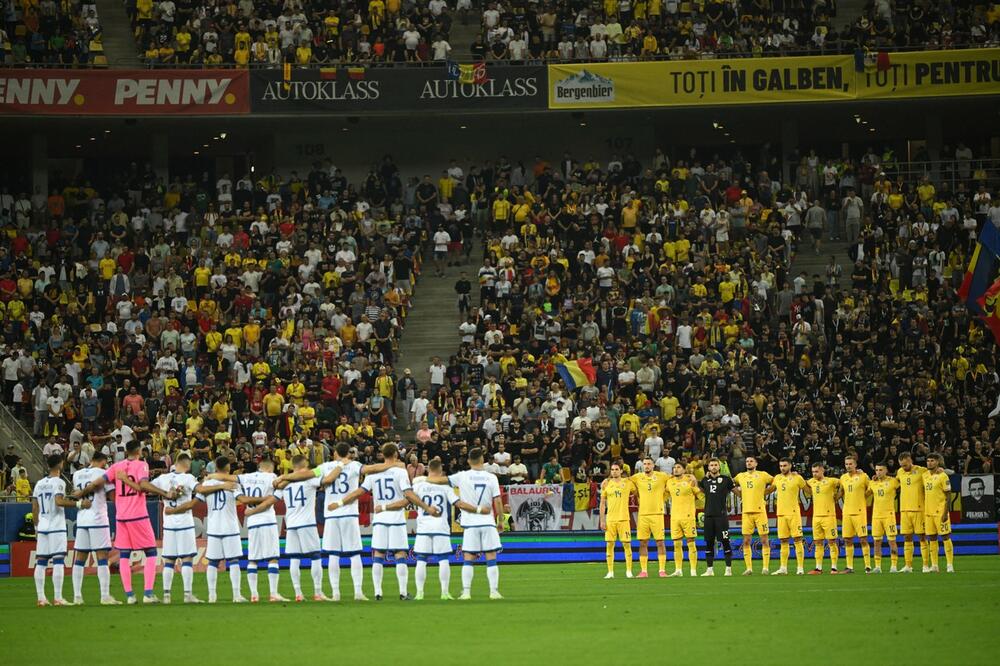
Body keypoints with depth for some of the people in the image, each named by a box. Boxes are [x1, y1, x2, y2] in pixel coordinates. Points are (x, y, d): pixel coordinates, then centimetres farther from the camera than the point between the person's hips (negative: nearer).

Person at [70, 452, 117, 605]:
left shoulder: (77, 475, 11)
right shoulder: (101, 473, -5)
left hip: (81, 520, 5)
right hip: (98, 519, -5)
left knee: (79, 559, 8)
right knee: (102, 558, -5)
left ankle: (77, 596, 5)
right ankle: (105, 596, -9)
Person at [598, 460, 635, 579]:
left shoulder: (628, 483, 3)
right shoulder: (606, 484, 6)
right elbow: (602, 503, 8)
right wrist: (601, 520, 3)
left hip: (623, 519, -1)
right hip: (610, 519, 1)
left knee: (626, 544, -3)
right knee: (609, 545, 0)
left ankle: (629, 571, 3)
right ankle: (610, 572, 5)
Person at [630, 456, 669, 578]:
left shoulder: (661, 476, 2)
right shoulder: (637, 478, 6)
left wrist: (665, 490, 4)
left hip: (657, 514, -2)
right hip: (642, 515, 2)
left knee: (660, 542, -3)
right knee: (643, 543, 3)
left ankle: (662, 570, 0)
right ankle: (643, 571, 7)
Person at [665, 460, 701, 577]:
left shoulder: (689, 480, -4)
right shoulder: (670, 481, 11)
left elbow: (700, 495, 2)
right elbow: (665, 494, 28)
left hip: (688, 516, -5)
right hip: (674, 517, 5)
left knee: (691, 543, -2)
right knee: (677, 544, 4)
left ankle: (693, 571, 0)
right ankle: (678, 570, 9)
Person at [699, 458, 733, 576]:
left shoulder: (725, 479, -1)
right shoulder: (705, 480, 11)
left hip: (721, 515, -4)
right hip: (708, 515, 4)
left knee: (725, 541, -5)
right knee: (709, 542, 6)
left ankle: (729, 569, -1)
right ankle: (709, 570, 12)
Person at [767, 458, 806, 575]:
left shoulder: (797, 478, -3)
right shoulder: (777, 478, 12)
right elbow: (769, 490, 26)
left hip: (794, 513, -5)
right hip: (781, 513, 5)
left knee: (797, 540, -5)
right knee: (783, 542, 8)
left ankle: (800, 568, -5)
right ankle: (783, 568, 10)